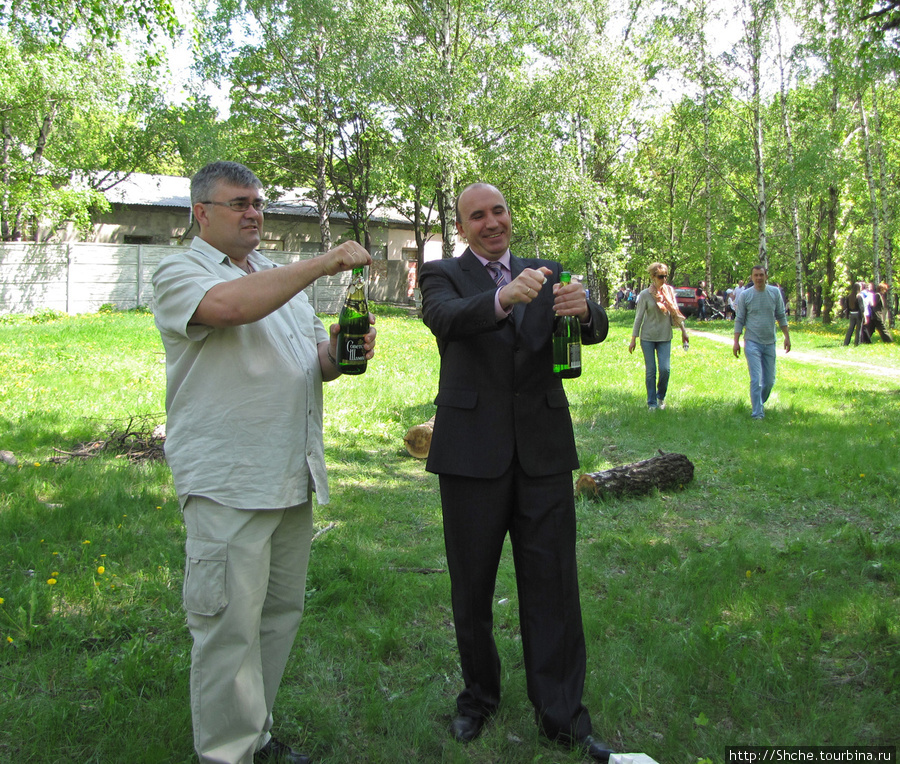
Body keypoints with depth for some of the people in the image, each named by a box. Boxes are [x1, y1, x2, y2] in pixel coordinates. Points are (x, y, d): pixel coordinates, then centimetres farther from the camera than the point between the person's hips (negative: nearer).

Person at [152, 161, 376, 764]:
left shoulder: (281, 278, 21)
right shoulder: (181, 274, -2)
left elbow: (316, 362, 22)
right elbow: (228, 306, -25)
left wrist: (338, 351, -2)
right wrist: (322, 264, -20)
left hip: (293, 480, 7)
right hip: (227, 486, -7)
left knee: (281, 613, 13)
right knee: (230, 625, -2)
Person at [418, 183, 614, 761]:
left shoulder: (545, 274, 10)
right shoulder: (443, 275, 1)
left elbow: (594, 331, -3)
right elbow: (445, 318, -22)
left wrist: (584, 309, -28)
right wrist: (504, 297, -41)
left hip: (543, 450, 2)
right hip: (474, 449, -1)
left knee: (553, 582, 6)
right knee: (472, 585, 13)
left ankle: (562, 714, 21)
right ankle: (480, 693, 35)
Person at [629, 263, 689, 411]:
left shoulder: (670, 291, 4)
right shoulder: (645, 295, -6)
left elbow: (675, 312, 14)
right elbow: (639, 317, -2)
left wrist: (683, 330, 14)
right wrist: (633, 339, -3)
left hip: (665, 337, 2)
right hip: (648, 337, -2)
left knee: (665, 369, -6)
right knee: (650, 371, 1)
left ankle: (661, 397, 18)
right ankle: (652, 402, 12)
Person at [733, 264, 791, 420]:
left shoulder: (775, 293, 4)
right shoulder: (745, 295, -2)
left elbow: (781, 316, 11)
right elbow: (739, 320, 1)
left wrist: (787, 336, 7)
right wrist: (736, 341, -3)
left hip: (770, 343, 3)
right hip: (752, 343, -3)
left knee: (769, 381, 9)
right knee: (756, 379, -10)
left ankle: (760, 403, 32)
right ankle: (757, 412, -6)